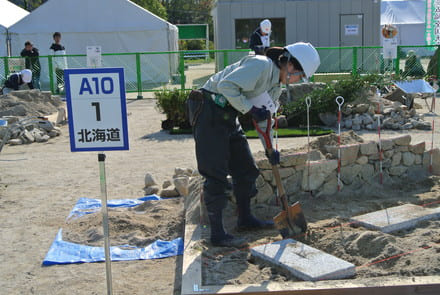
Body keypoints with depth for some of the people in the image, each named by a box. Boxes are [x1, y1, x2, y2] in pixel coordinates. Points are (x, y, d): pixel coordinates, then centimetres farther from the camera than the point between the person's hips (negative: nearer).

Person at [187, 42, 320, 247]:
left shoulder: (275, 85, 14)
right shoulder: (261, 65, -17)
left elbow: (265, 118, 22)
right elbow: (226, 85, -27)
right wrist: (251, 109, -22)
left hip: (228, 117, 10)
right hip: (209, 111, -10)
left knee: (245, 169, 15)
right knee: (216, 175, -8)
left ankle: (245, 219, 32)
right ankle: (217, 234, -1)